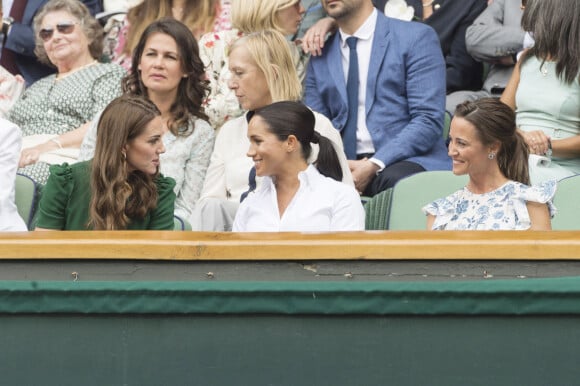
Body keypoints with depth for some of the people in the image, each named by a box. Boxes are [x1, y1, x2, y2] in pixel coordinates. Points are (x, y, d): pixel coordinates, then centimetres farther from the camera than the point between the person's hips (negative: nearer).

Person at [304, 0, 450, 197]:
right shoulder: (320, 57, 18)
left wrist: (375, 165, -18)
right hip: (343, 165, 3)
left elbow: (429, 120, -6)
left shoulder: (415, 38, 3)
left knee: (395, 180, -38)